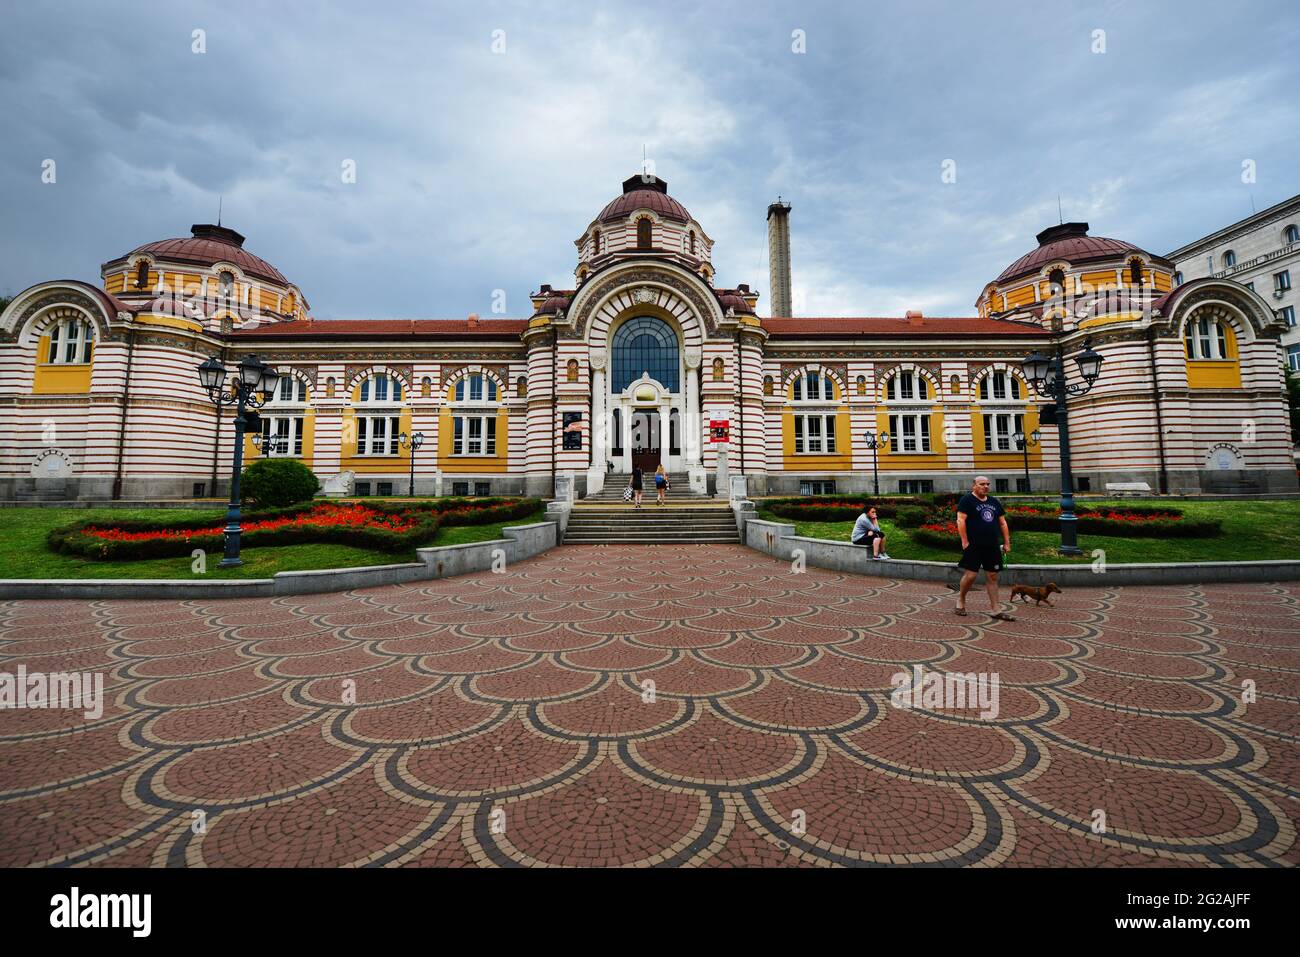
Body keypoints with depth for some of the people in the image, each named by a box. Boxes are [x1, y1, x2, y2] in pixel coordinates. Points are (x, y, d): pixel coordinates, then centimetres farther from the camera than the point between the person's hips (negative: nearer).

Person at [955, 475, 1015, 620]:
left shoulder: (994, 502, 16)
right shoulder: (967, 500, -5)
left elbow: (1002, 523, 19)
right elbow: (961, 520, -12)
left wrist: (1007, 542, 13)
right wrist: (965, 541, -17)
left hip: (992, 547, 6)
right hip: (973, 546, -6)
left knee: (992, 577, 7)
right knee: (971, 575, -7)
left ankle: (996, 610, 11)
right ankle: (960, 599, 17)